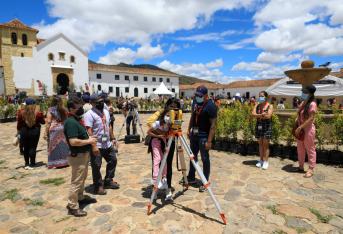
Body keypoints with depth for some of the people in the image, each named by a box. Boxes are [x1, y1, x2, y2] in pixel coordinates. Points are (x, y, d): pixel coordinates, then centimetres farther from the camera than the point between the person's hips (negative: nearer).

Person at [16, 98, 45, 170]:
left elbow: (19, 124, 0)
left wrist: (19, 130, 13)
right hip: (35, 131, -2)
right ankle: (32, 164, 10)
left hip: (24, 131, 2)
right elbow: (43, 122, 0)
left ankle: (26, 164, 18)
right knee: (33, 147, 6)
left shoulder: (21, 113, -6)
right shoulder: (38, 113, -11)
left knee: (26, 148, 13)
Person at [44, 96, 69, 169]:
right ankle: (65, 161, 17)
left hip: (54, 130, -4)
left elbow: (48, 122, -7)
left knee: (55, 146, 4)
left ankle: (57, 163, 7)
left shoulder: (51, 110, -4)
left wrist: (46, 133, -3)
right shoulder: (64, 110, 7)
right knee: (63, 145, 11)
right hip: (63, 129, 4)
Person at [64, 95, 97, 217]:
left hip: (83, 155, 11)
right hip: (77, 156, -11)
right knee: (76, 181, 1)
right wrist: (88, 141, -20)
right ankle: (73, 206, 15)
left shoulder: (76, 120, 9)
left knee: (82, 179, 25)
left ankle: (80, 198, 42)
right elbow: (73, 141, -31)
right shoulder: (71, 122, -23)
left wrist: (89, 139, 5)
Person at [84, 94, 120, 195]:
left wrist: (113, 138, 15)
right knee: (96, 166, 4)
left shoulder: (106, 112, 9)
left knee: (113, 160, 18)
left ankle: (108, 181, 35)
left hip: (108, 144, 8)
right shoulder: (89, 114, -16)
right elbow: (89, 131, -22)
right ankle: (98, 186, 22)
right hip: (97, 146, -8)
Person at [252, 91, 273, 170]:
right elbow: (253, 114, -6)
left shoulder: (270, 106, -3)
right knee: (260, 143, 10)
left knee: (265, 144, 0)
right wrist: (261, 115, -20)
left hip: (267, 126, -4)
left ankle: (265, 162, 7)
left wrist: (258, 116, -12)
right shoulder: (257, 105, 8)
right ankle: (261, 160, 19)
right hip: (259, 125, 4)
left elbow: (268, 116, -17)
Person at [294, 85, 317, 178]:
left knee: (310, 149, 2)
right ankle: (301, 166, 28)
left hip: (308, 129, -8)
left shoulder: (312, 104, -15)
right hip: (300, 129, 8)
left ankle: (311, 169, 12)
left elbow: (311, 119, -20)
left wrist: (300, 127, -21)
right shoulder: (302, 103, 9)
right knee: (300, 149, 15)